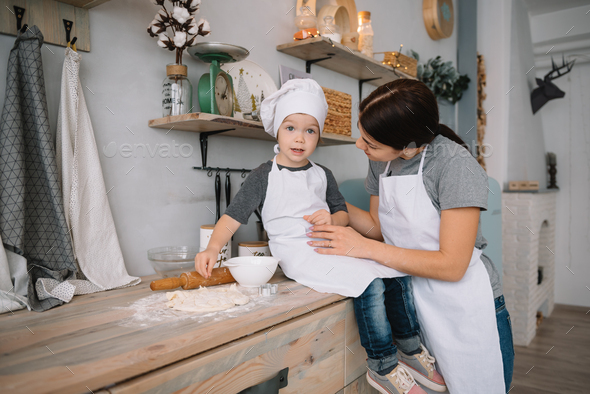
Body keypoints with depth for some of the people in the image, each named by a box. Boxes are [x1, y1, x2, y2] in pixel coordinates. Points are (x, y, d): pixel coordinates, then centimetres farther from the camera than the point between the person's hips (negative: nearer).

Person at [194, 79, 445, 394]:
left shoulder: (322, 175, 15)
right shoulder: (263, 176, 0)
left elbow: (344, 214, 17)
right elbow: (234, 215, -4)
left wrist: (332, 219, -8)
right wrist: (212, 248, -20)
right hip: (298, 253, -6)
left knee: (398, 273, -6)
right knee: (370, 285, -26)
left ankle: (411, 348, 13)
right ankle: (384, 365, -7)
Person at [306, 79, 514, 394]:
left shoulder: (455, 165, -22)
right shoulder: (381, 162, -2)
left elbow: (452, 265, -24)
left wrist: (364, 247, -23)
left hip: (468, 311, -5)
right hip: (415, 305, 6)